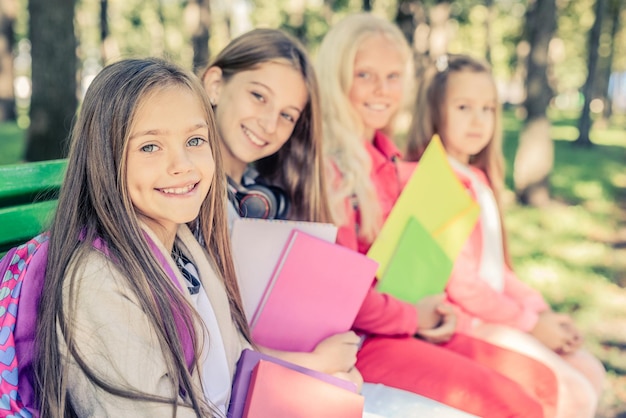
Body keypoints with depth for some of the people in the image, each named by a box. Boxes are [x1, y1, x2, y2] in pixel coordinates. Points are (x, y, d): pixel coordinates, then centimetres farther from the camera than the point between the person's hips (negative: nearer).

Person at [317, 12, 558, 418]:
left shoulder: (392, 163, 12)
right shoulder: (325, 165, -15)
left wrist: (437, 308, 0)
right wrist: (412, 318, -9)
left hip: (412, 327, 8)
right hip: (354, 339, -8)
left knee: (539, 380, 3)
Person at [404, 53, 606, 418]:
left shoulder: (477, 179, 13)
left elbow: (496, 266, 14)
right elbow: (460, 282, -20)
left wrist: (542, 311, 2)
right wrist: (531, 323, -11)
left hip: (494, 312, 9)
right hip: (466, 322, -9)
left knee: (591, 371, 10)